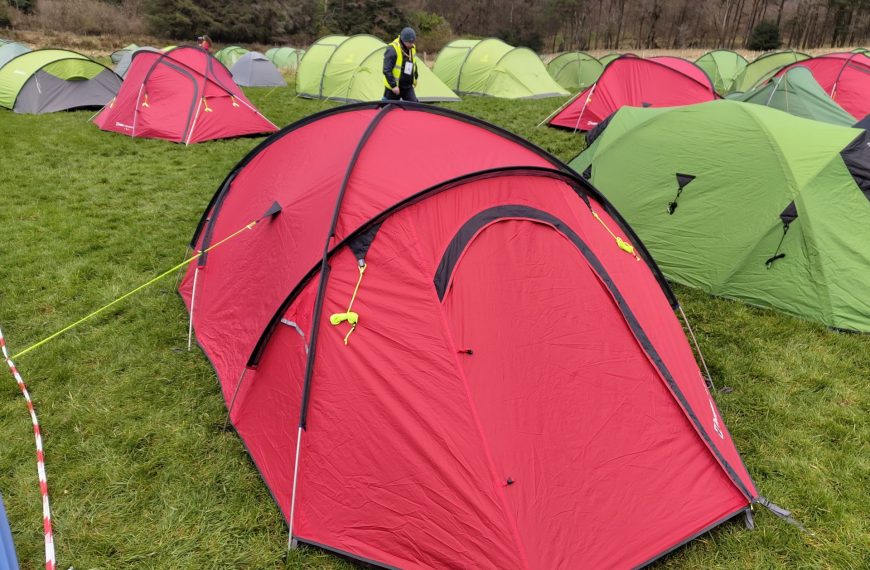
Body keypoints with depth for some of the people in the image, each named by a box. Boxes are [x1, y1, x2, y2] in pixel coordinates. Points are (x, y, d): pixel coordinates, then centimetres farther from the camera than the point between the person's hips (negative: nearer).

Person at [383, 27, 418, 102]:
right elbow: (387, 70, -23)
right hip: (394, 87, -6)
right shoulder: (392, 50, -21)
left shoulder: (412, 48, 3)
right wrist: (393, 86, -26)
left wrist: (415, 78, 27)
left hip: (408, 87, 6)